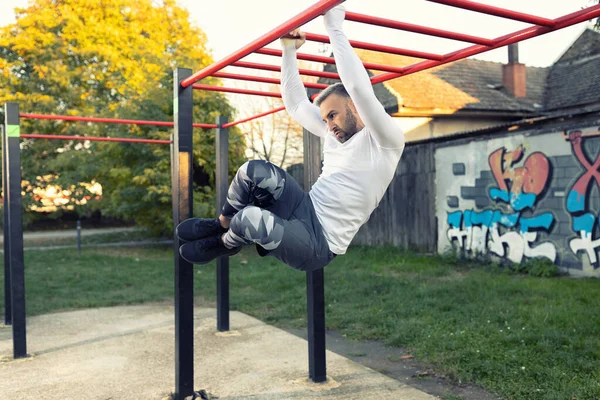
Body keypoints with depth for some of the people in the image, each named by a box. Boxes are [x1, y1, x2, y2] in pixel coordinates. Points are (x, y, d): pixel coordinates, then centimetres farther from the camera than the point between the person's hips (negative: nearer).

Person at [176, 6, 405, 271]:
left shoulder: (386, 141, -7)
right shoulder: (334, 135, 17)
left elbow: (358, 87, -22)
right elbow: (296, 104, 22)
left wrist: (334, 28, -18)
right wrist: (289, 50, 17)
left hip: (318, 244, -7)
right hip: (305, 211, 8)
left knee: (251, 219, -34)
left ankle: (224, 244, 3)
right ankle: (223, 225, 8)